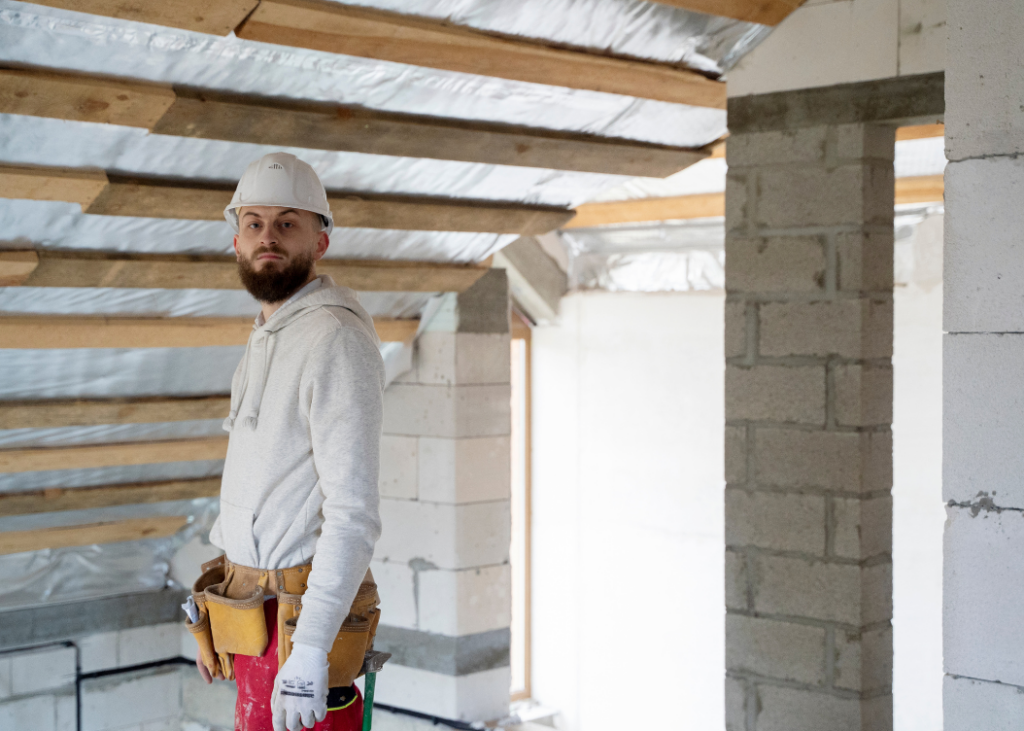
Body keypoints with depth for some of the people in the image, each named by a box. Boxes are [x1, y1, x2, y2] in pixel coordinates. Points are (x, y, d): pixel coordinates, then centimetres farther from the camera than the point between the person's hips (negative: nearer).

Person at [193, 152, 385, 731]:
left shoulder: (336, 338, -18)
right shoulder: (268, 340, 14)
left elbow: (354, 511, -24)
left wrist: (309, 650, -28)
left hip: (300, 612, -9)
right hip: (254, 598, 9)